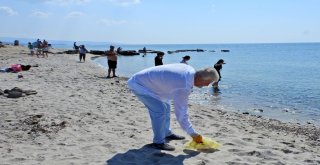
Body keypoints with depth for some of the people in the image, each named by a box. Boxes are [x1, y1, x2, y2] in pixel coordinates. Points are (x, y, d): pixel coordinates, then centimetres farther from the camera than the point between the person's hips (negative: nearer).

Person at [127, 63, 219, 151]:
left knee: (165, 106, 16)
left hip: (147, 81, 10)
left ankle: (167, 133, 30)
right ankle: (158, 142, -5)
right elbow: (181, 113, -26)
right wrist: (193, 134, -16)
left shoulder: (189, 70, -6)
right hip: (138, 84, -10)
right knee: (159, 110, -19)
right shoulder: (183, 87, -32)